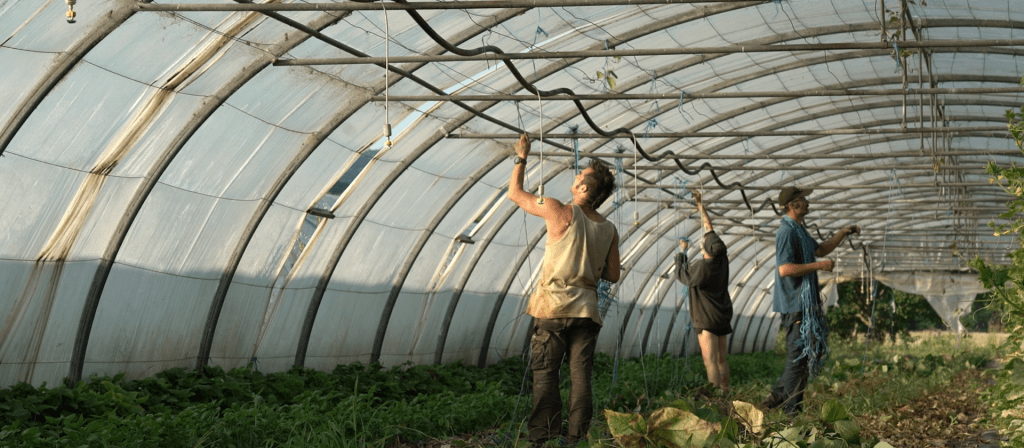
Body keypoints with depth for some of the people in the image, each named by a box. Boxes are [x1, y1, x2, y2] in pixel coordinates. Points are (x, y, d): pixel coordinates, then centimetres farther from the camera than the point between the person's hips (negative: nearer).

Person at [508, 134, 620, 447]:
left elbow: (515, 193, 2)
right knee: (581, 377, 6)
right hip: (587, 311, 4)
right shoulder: (609, 230, 5)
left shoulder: (561, 212, -9)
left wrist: (522, 158, 15)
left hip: (554, 307, -4)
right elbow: (612, 275, 10)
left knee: (545, 374, 0)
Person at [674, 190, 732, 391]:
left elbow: (681, 275, 0)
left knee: (710, 361, -9)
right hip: (723, 317, 8)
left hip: (707, 320, -8)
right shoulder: (722, 258, -2)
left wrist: (682, 252, 11)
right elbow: (709, 228, 9)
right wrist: (700, 205, 18)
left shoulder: (700, 267, -22)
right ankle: (725, 392, 17)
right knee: (721, 360, 13)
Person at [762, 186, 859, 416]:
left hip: (805, 304, 10)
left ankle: (776, 398, 19)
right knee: (798, 357, -5)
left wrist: (842, 234, 19)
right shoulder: (787, 232, -16)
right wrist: (819, 266, -20)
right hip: (795, 305, -10)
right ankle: (791, 411, 3)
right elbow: (785, 269, -25)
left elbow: (820, 250, 31)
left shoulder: (799, 231, 17)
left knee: (811, 352, 14)